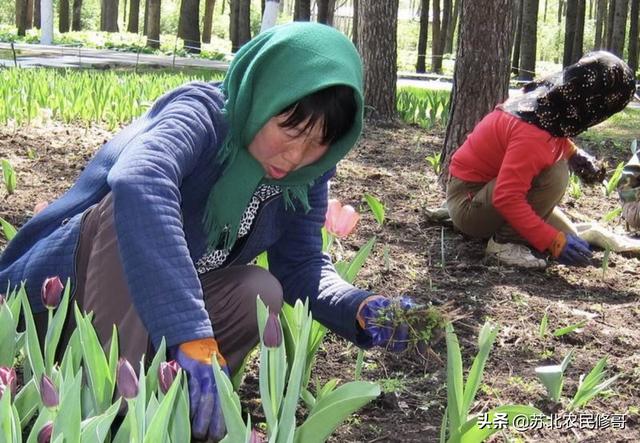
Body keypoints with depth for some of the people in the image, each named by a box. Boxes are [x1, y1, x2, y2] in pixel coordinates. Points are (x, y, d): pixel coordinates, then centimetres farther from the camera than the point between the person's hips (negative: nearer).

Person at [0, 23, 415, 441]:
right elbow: (138, 183, -48)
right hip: (62, 294, -5)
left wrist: (359, 309, -24)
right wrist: (193, 335, -57)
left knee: (261, 292, -19)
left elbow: (301, 266, -2)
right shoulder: (202, 114, -27)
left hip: (164, 304, 6)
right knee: (141, 200, -32)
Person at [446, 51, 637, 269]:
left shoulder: (547, 100, -7)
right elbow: (506, 198, -36)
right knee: (554, 175, -29)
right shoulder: (532, 134, -33)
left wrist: (573, 153, 1)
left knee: (568, 238, 9)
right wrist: (553, 241, -32)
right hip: (468, 200, -9)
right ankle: (504, 242, -17)